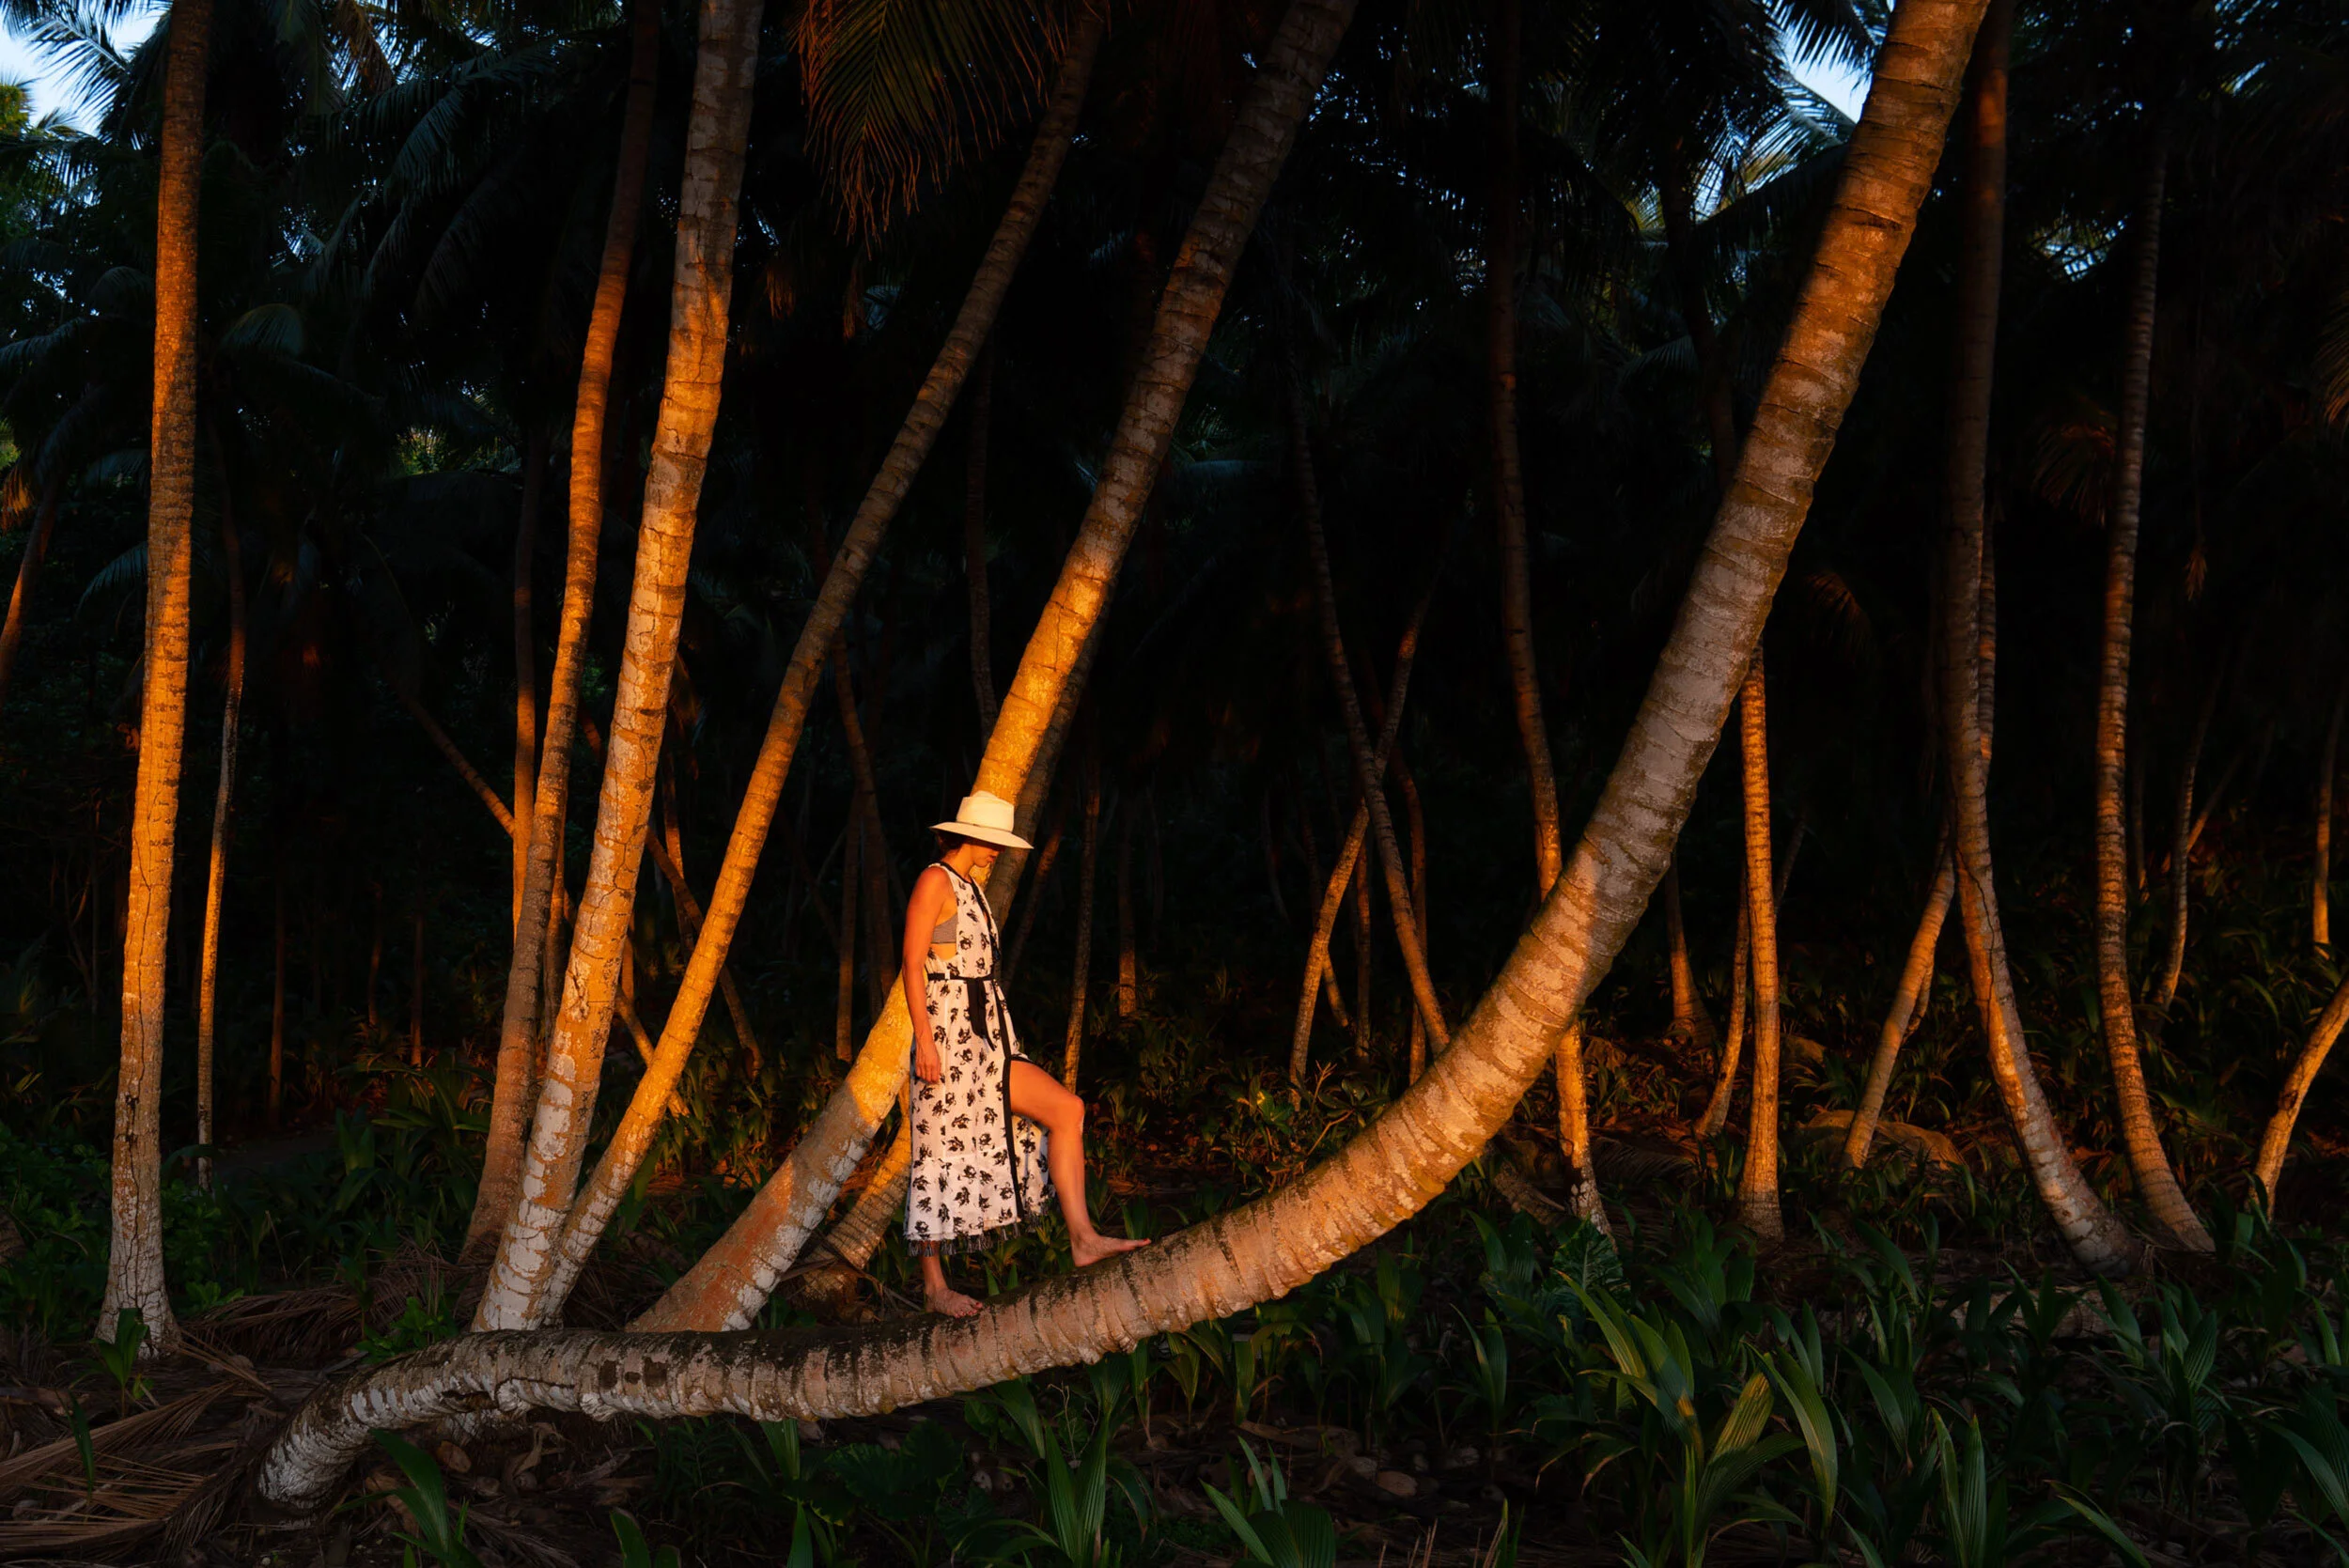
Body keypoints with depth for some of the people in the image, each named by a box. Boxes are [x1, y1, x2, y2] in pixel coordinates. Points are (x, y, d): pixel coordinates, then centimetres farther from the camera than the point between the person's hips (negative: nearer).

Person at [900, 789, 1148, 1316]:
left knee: (1065, 1108, -2)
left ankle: (1082, 1238, -5)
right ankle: (934, 1284, 5)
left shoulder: (972, 889, 19)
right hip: (948, 1030, -9)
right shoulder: (936, 882, -7)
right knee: (943, 1153, -4)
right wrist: (925, 1040, -21)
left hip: (987, 1035, 9)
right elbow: (912, 964, -14)